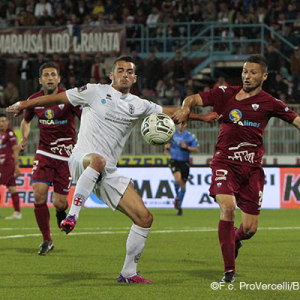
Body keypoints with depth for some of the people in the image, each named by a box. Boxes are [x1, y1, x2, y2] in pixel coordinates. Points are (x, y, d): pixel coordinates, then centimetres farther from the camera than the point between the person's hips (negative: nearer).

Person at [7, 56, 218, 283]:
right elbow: (60, 98, 10)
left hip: (108, 174, 5)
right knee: (97, 160, -45)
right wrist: (25, 105, 9)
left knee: (145, 218, -3)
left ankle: (128, 273, 9)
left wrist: (201, 117, 30)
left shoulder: (139, 106, 17)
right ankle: (72, 215, -41)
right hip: (81, 160, -5)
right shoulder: (95, 92, 5)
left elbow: (169, 111, 29)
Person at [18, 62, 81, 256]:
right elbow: (26, 120, 24)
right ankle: (47, 240, 0)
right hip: (44, 152, 3)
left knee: (59, 202, -6)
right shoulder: (34, 100, 2)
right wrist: (24, 138, 13)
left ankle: (62, 212, 35)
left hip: (65, 155, -3)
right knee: (39, 192, -16)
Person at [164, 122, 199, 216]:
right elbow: (168, 143, 23)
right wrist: (167, 147, 1)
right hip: (174, 161, 0)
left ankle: (179, 205, 23)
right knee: (177, 179, -26)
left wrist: (187, 147, -17)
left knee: (183, 185, 6)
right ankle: (177, 196, 3)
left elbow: (197, 149, -2)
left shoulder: (190, 136, -3)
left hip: (185, 162, 0)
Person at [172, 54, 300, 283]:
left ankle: (235, 240, 41)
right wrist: (186, 108, -19)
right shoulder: (226, 94, 5)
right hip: (225, 162, -1)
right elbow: (195, 99, 2)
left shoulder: (269, 103, 4)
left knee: (250, 228, 0)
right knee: (228, 207, -25)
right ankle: (229, 270, -12)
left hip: (252, 167, 1)